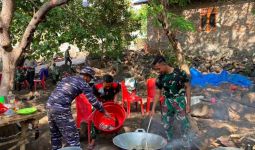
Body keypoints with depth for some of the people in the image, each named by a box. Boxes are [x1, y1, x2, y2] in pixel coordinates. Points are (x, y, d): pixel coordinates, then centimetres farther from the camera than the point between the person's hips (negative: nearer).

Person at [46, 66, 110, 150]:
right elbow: (93, 101, 0)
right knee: (72, 138, 1)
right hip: (61, 109, -8)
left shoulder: (67, 78, 21)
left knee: (55, 135, 23)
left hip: (49, 105, 8)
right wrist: (104, 111, 11)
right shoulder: (83, 84, 1)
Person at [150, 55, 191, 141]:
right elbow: (157, 94, 5)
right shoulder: (160, 78, -1)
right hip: (168, 102, 4)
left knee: (184, 124, -3)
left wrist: (188, 104, -9)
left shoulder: (180, 73, -13)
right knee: (167, 126, 11)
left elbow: (187, 87, -5)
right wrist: (153, 109, 2)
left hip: (180, 101, -4)